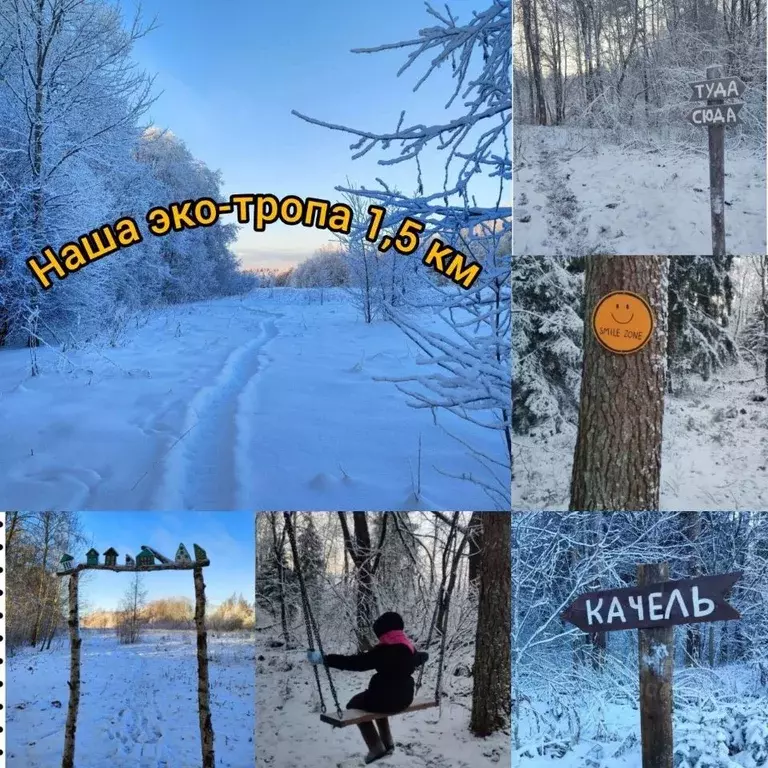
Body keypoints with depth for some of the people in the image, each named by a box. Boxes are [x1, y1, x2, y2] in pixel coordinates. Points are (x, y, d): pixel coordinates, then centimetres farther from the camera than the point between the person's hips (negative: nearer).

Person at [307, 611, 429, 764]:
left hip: (385, 699, -8)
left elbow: (357, 662, -26)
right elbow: (421, 658, 27)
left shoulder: (384, 650, -21)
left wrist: (324, 659, -26)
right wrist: (424, 655, 53)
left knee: (354, 705, 18)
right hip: (404, 699, 8)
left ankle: (376, 747, 14)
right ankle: (387, 743, 33)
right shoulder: (410, 647, 3)